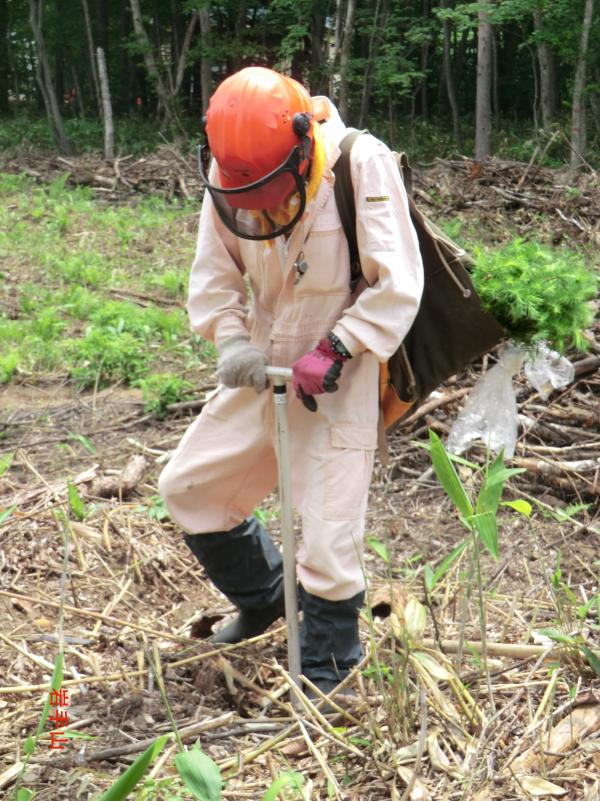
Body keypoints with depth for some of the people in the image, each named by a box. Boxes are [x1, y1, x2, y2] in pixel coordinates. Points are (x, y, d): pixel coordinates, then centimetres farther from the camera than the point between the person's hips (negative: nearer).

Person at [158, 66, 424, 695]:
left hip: (336, 383, -6)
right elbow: (215, 275, 3)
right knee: (188, 487, 14)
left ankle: (327, 670, 23)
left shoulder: (362, 166, -20)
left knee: (329, 539, -3)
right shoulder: (226, 176, -6)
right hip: (262, 373, 6)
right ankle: (262, 599, 38)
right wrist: (231, 341, -15)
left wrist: (334, 351, -26)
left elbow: (397, 285, -18)